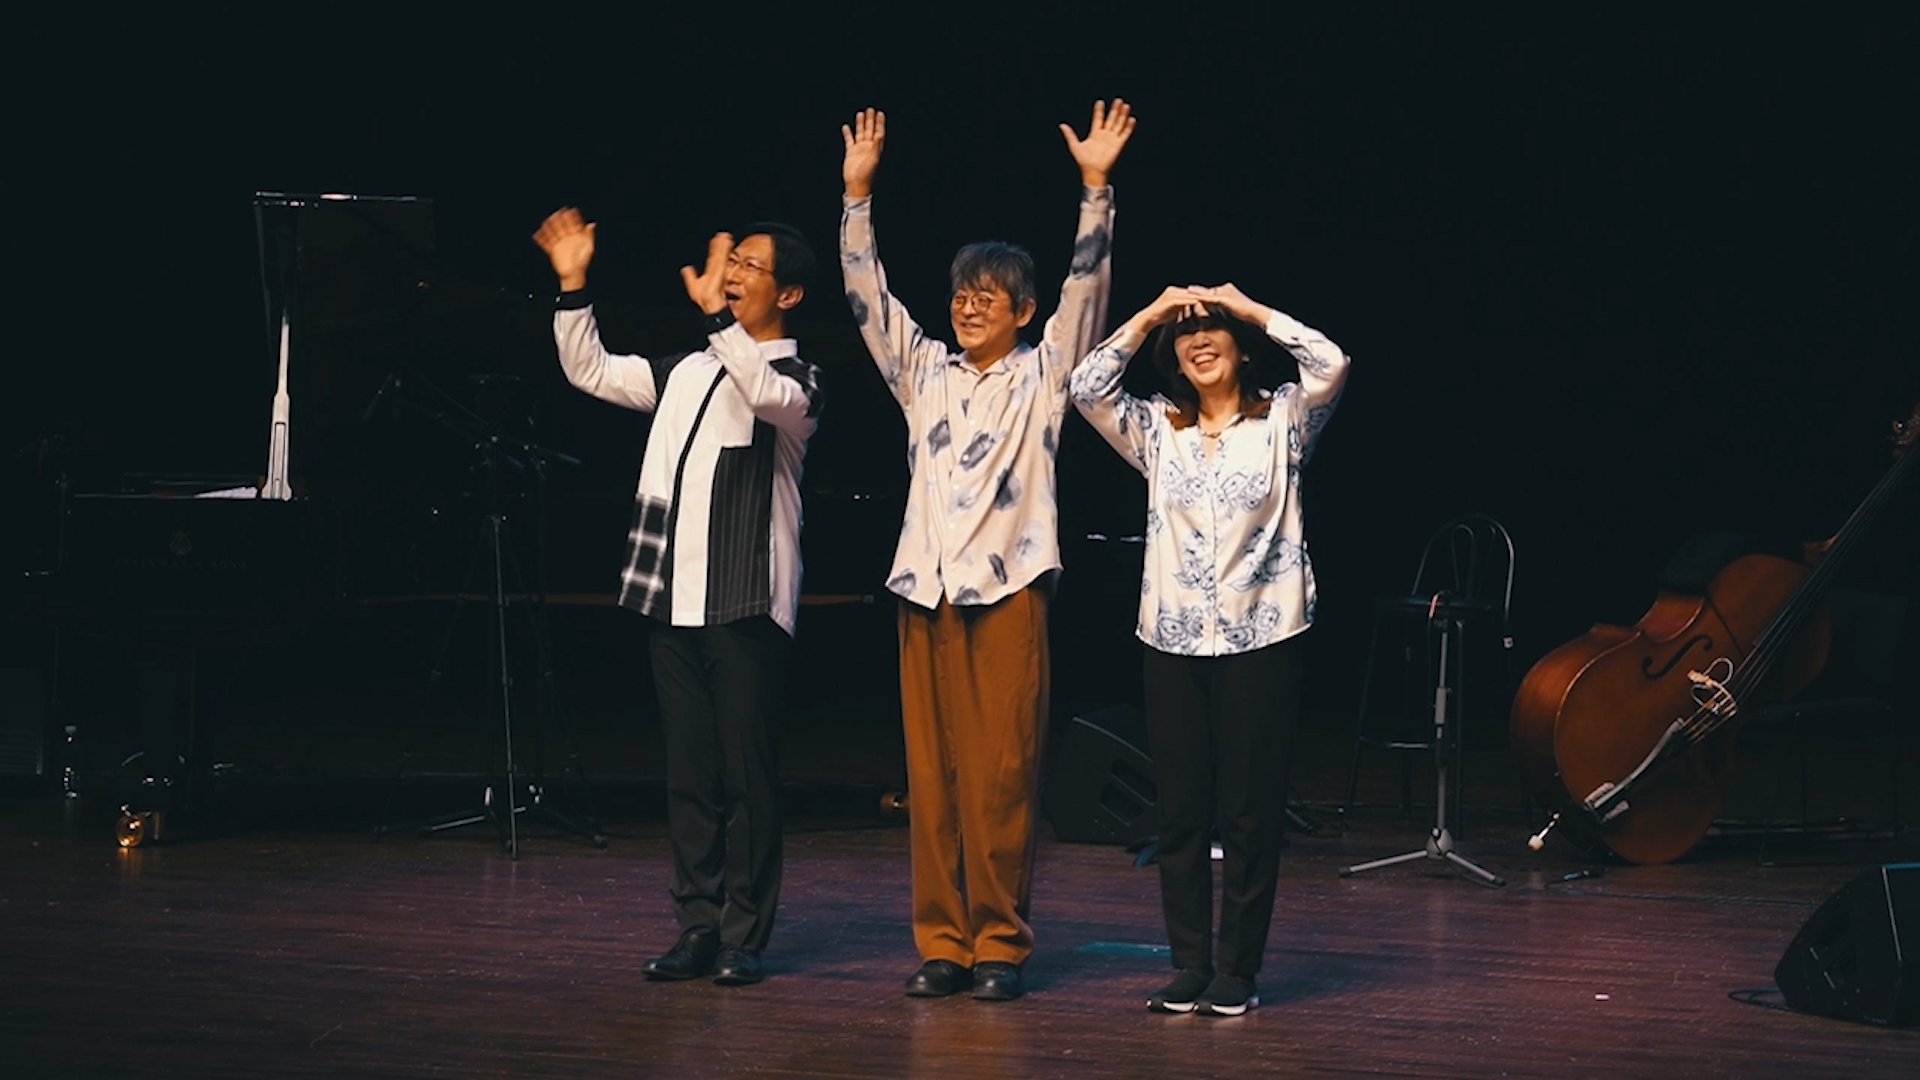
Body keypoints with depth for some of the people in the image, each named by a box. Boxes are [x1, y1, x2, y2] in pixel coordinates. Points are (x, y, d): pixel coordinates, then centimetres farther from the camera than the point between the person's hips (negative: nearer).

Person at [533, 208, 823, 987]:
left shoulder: (796, 380, -2)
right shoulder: (689, 371, 18)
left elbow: (766, 393, -26)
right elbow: (590, 372, 20)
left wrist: (714, 314, -33)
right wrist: (572, 287, 10)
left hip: (745, 603, -6)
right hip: (674, 599, 6)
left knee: (745, 771, -3)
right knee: (688, 771, 7)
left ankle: (744, 935, 2)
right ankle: (698, 926, 11)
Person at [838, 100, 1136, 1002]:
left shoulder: (1043, 373, 7)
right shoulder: (924, 370, 15)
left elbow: (1087, 285, -4)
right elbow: (867, 293, 10)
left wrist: (1095, 187, -14)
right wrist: (858, 192, 1)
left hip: (1007, 590, -4)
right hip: (925, 589, 4)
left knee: (1000, 774, -4)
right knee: (930, 774, 3)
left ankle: (999, 943, 2)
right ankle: (941, 942, 8)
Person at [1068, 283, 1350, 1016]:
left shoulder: (1282, 422, 3)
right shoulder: (1156, 431, 10)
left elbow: (1330, 365, -14)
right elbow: (1086, 387, -2)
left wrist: (1248, 308, -7)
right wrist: (1151, 314, -3)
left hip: (1260, 640, -3)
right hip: (1172, 643, 3)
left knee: (1249, 812, 0)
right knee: (1179, 811, 5)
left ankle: (1238, 972, 7)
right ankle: (1189, 966, 13)